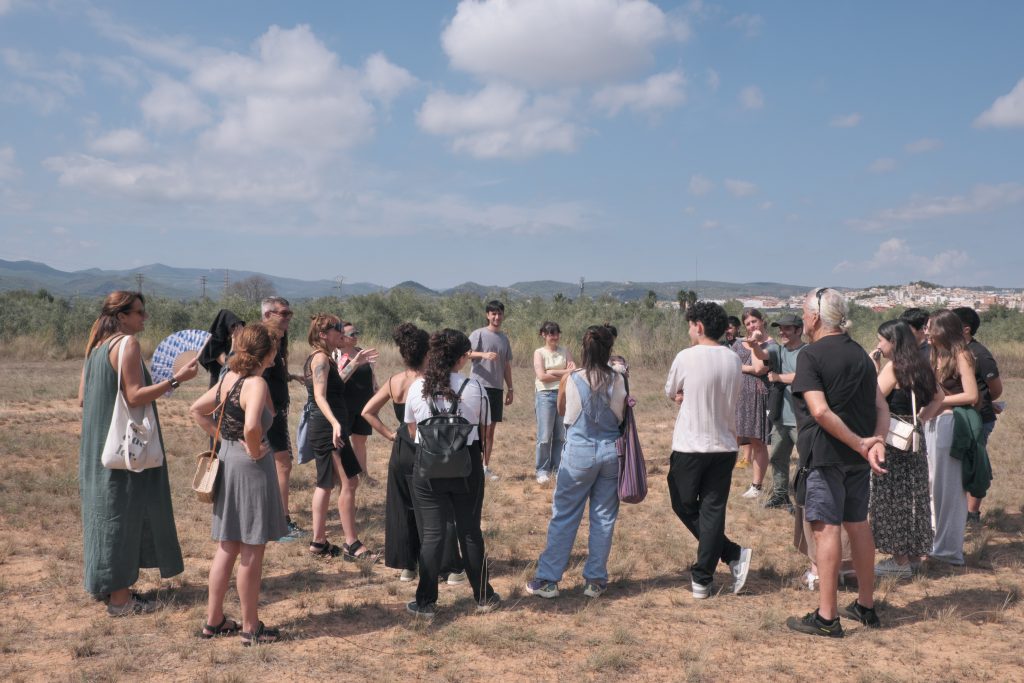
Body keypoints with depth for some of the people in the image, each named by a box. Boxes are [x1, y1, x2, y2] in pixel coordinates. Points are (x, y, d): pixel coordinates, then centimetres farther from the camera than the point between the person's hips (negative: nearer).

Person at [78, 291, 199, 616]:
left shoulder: (97, 346, 10)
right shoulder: (127, 343, -15)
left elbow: (83, 399, 12)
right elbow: (135, 397, -21)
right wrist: (175, 379, -23)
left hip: (99, 443, 9)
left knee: (106, 511, 16)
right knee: (124, 513, -2)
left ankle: (106, 584, 28)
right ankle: (120, 597, 5)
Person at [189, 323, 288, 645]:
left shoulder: (228, 378, 7)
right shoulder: (256, 383, -19)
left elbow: (197, 409, 18)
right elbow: (251, 426, -35)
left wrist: (221, 437, 11)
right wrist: (255, 451, -18)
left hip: (227, 461, 9)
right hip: (250, 466, -8)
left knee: (227, 546, 17)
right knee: (251, 550, 3)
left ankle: (214, 620, 26)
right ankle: (250, 627, 13)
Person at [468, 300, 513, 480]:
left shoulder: (504, 338, 15)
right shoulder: (479, 334, -3)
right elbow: (466, 353, -17)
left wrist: (510, 389, 17)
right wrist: (484, 354, -33)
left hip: (497, 388, 6)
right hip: (480, 385, -6)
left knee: (490, 428, 9)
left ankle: (486, 466, 16)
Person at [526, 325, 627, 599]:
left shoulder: (570, 380, -10)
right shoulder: (618, 381, -7)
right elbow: (622, 416, 3)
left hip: (579, 452, -1)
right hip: (611, 451, 1)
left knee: (564, 516, 8)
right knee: (604, 517, 12)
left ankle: (547, 579, 13)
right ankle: (595, 579, 19)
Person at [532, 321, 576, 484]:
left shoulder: (564, 351, 12)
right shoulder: (539, 353, 3)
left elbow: (574, 371, 0)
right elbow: (542, 376, -10)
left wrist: (552, 372, -13)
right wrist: (564, 374, -7)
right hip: (545, 395, -3)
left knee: (562, 435, 5)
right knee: (545, 436, -5)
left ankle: (558, 468, 15)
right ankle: (542, 470, 4)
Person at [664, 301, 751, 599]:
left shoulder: (686, 357, -11)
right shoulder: (734, 360, 4)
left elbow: (670, 393, 3)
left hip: (689, 448, -4)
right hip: (724, 447, 4)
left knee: (684, 506, 12)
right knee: (713, 511, 7)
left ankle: (733, 554, 5)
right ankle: (702, 579, 5)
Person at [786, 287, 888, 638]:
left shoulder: (811, 355, -11)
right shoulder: (859, 353, 12)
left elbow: (820, 411, -22)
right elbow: (881, 407, 6)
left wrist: (860, 445, -18)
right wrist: (876, 441, -9)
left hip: (826, 453, -7)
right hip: (856, 455, 7)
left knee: (826, 528, -4)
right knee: (858, 524, 16)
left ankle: (826, 616, -2)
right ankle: (865, 605, 27)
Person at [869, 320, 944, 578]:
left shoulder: (893, 367, -15)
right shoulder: (919, 367, 10)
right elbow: (938, 397, 19)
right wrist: (920, 418, 12)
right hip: (914, 438, 8)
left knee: (894, 498, -1)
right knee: (912, 495, 16)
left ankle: (901, 561, 5)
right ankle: (914, 552, 27)